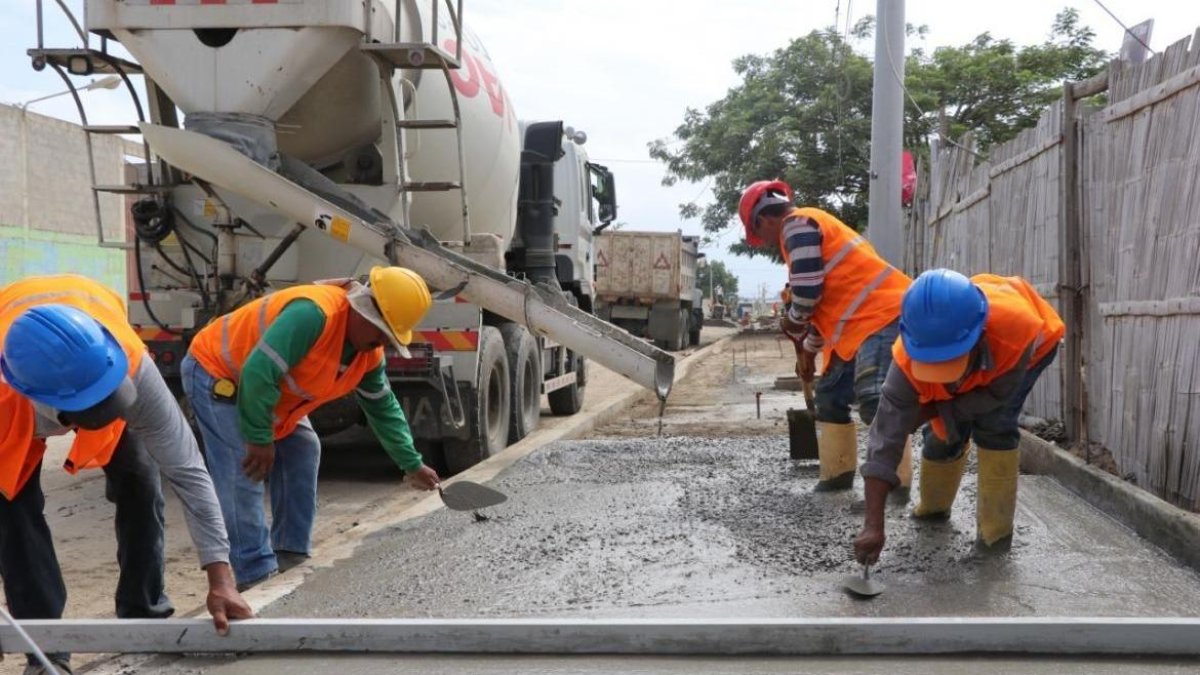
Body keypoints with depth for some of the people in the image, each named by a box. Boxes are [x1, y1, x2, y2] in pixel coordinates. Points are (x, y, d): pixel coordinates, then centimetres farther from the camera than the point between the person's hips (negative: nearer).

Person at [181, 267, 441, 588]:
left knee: (302, 449, 8)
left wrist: (412, 464, 8)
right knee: (245, 473, -17)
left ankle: (291, 556, 15)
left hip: (255, 384, 10)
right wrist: (260, 439, -29)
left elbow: (384, 409, 8)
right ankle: (257, 577, -12)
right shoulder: (313, 312, -36)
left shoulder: (369, 354, -4)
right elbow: (259, 373, -38)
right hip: (215, 372, -10)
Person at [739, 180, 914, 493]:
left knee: (875, 400, -20)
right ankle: (837, 476, 20)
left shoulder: (797, 224, -7)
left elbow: (808, 288, -16)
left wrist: (792, 323, 4)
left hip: (882, 313, -11)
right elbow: (825, 296, 31)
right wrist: (809, 349, 36)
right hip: (864, 322, 11)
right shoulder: (807, 227, 25)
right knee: (830, 396, 15)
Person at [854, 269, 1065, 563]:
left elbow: (997, 395, -28)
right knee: (944, 429, -1)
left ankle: (996, 528, -6)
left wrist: (931, 410, -29)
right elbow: (886, 436, -40)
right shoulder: (908, 359, -40)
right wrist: (873, 525, -45)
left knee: (994, 423, -22)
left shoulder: (1017, 327, -47)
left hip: (1033, 346, -2)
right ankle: (933, 505, 31)